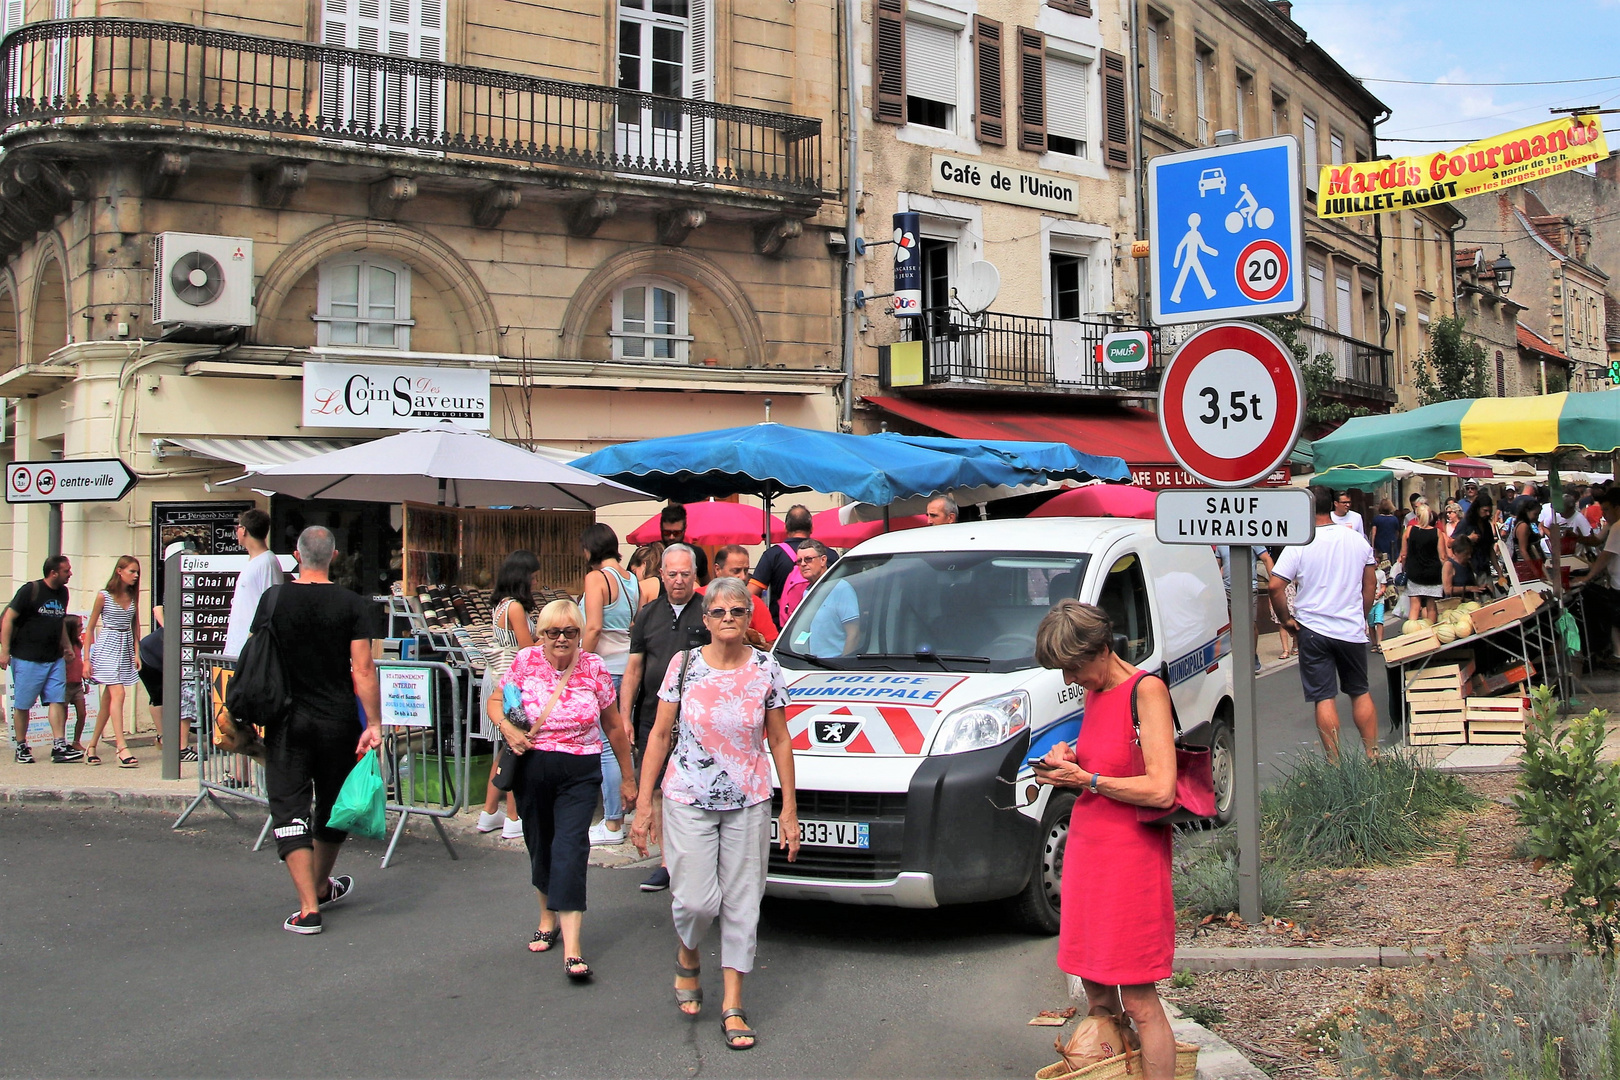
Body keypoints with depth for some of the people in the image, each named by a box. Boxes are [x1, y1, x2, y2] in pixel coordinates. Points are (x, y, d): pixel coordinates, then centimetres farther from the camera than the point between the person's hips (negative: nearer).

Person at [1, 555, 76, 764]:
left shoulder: (63, 593, 10)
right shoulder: (30, 590, -11)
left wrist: (66, 647, 20)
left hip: (55, 658, 6)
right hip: (27, 658, -6)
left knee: (58, 700, -3)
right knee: (22, 704, 3)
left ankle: (59, 746, -4)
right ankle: (21, 747, 15)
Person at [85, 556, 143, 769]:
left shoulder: (133, 596, 9)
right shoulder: (104, 596, -5)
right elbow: (90, 627, -1)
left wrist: (137, 653, 9)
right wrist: (87, 658, -3)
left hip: (125, 650, 6)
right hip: (107, 647, -6)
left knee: (108, 700, 9)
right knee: (118, 694, -17)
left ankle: (92, 746, 19)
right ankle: (121, 748, -20)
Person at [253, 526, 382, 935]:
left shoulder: (273, 598, -3)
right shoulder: (352, 605, -6)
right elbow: (363, 669, -11)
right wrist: (373, 723, -9)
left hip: (286, 721, 0)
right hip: (337, 722, 1)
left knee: (290, 808, 1)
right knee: (333, 806, 18)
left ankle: (308, 908, -7)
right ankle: (322, 887, 36)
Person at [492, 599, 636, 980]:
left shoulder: (594, 668, -2)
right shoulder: (525, 662, 0)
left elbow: (614, 726, 6)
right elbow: (495, 701, 12)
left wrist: (627, 777, 9)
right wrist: (506, 727, -11)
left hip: (580, 773, -2)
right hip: (531, 768, 2)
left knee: (571, 848, -14)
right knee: (539, 846, 13)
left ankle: (571, 946, -17)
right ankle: (548, 916, 38)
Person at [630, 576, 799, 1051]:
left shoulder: (766, 669, 0)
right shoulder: (684, 665, -1)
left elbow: (779, 741, 5)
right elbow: (660, 734, 3)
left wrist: (789, 809, 2)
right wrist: (645, 802, 0)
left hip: (749, 804, 1)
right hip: (687, 800, -1)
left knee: (742, 903, 4)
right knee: (697, 899, -6)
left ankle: (733, 1007, 14)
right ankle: (687, 958, 28)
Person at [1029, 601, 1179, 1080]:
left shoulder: (1146, 690, -12)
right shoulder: (1095, 693, 12)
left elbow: (1160, 790, -20)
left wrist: (1086, 780, -12)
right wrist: (1069, 762, 5)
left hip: (1131, 856, -8)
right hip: (1087, 850, 8)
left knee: (1138, 1001, -3)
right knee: (1097, 993, 12)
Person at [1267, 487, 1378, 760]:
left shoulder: (1299, 545, -11)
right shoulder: (1356, 539, 2)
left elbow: (1275, 586, -16)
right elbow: (1370, 583, 11)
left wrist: (1286, 619, -3)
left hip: (1313, 630, -3)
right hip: (1352, 630, 4)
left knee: (1324, 697, 0)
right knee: (1360, 692, 17)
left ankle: (1335, 763, 0)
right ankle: (1373, 755, 21)